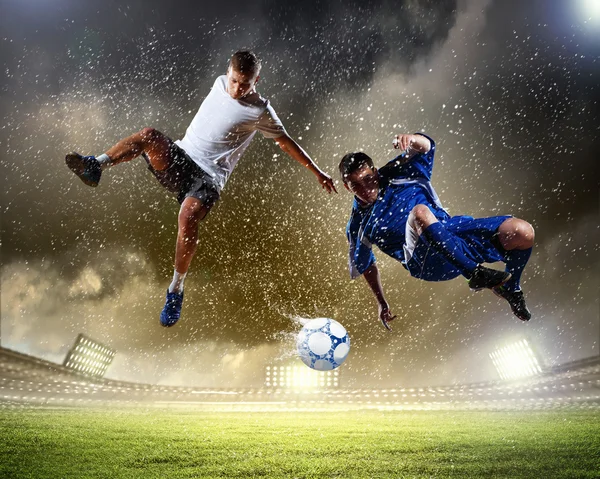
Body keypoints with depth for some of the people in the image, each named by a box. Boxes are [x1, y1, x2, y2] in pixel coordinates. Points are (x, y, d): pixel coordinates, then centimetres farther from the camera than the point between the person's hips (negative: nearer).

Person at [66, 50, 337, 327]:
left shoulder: (260, 111, -6)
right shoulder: (220, 83, 8)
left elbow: (286, 142, 4)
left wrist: (317, 172, 9)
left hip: (208, 177, -5)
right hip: (177, 158, 5)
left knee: (187, 221, -31)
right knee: (149, 136, -28)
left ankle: (176, 289, -15)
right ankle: (95, 166, -31)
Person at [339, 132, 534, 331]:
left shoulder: (395, 175, 10)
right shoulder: (357, 226, 10)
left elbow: (426, 147, 1)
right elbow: (365, 266, 23)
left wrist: (413, 140, -24)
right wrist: (382, 304, 26)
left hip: (456, 230, 3)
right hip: (427, 264, -3)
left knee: (523, 232, -20)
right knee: (419, 212, -38)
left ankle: (511, 289, 10)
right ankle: (476, 274, -35)